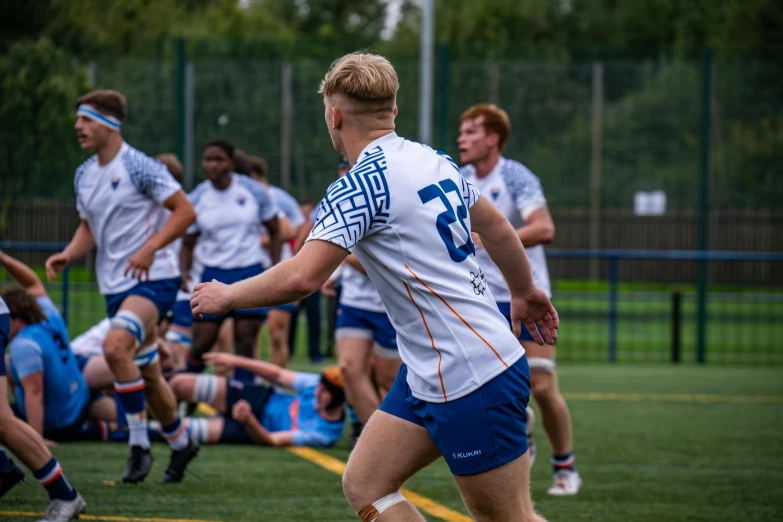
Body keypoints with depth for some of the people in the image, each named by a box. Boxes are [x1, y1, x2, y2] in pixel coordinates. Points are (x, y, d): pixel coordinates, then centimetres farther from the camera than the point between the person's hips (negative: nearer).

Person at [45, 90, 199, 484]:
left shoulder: (139, 166, -13)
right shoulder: (84, 175, 10)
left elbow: (185, 211, -13)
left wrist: (149, 249, -22)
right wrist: (68, 255, 0)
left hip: (153, 278, -8)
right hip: (114, 285, 8)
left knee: (116, 347, -28)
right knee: (146, 373, 13)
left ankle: (139, 444, -19)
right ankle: (180, 444, 32)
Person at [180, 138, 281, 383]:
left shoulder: (254, 191, -3)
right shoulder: (196, 199, 0)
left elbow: (275, 231, 8)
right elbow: (188, 244, 9)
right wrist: (183, 273, -9)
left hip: (250, 273, -1)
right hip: (213, 275, 1)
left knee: (245, 343, -5)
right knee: (201, 343, -3)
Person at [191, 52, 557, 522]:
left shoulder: (360, 185, -17)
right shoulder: (435, 161, 8)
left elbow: (301, 278, -25)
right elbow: (498, 228, 22)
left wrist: (226, 296, -8)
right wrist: (526, 292, 40)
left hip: (473, 379, -9)